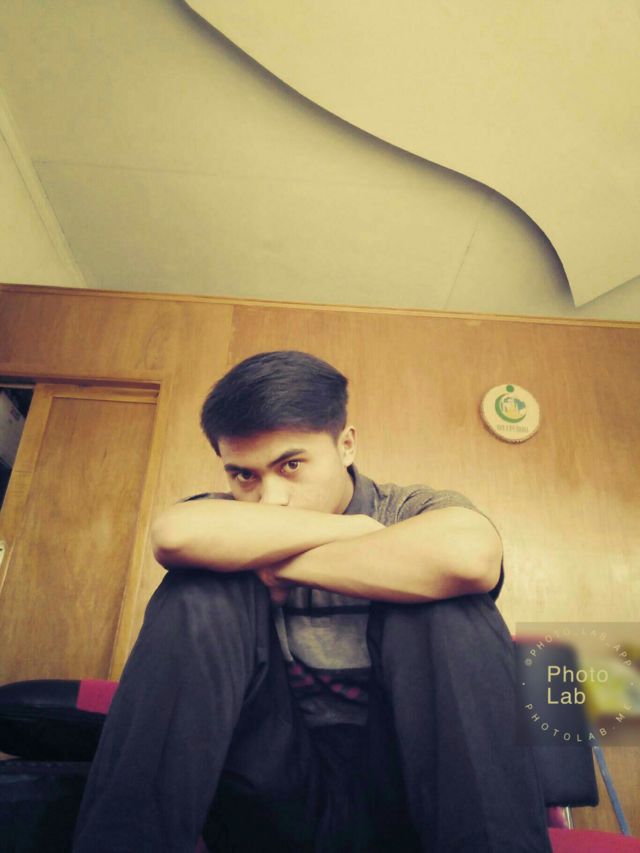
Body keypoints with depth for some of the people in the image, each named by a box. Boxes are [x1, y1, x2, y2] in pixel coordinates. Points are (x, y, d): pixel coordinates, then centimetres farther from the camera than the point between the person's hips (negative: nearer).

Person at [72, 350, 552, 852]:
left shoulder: (411, 509, -4)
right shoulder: (234, 522, 1)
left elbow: (470, 556, -31)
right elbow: (175, 534, -27)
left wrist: (279, 563, -21)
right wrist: (353, 528, -19)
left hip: (398, 779, -1)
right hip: (273, 776, 2)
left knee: (448, 603, -26)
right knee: (205, 587, -18)